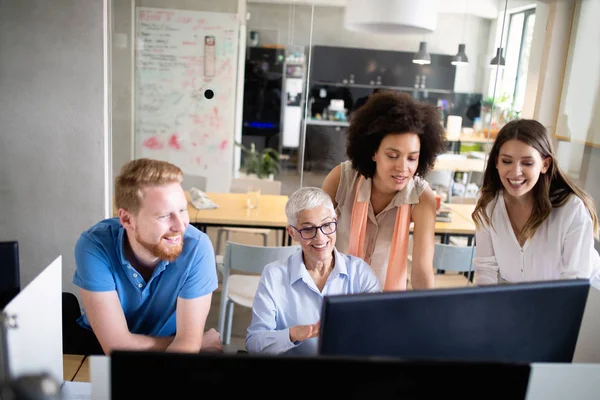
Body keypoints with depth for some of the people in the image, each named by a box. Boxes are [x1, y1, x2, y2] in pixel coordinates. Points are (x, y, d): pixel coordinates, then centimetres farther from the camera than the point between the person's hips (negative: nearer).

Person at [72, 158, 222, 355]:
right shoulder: (94, 246, -22)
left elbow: (187, 342, -21)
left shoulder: (196, 247, -22)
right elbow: (116, 345, -22)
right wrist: (199, 342, -17)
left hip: (170, 358, 0)